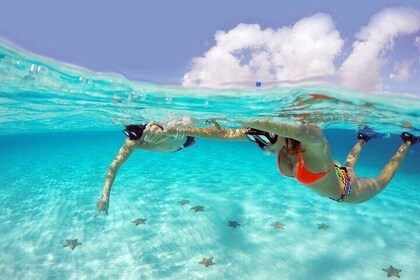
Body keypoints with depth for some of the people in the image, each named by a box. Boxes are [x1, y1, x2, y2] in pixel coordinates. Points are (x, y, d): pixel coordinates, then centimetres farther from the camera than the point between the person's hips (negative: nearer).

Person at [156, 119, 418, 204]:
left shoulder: (312, 138, -45)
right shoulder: (268, 133, -29)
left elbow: (299, 130, -71)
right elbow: (224, 133, -34)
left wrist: (248, 120, -77)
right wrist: (181, 130, -39)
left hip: (347, 191, -4)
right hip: (334, 177, 5)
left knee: (380, 182, 29)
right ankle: (363, 139, 57)